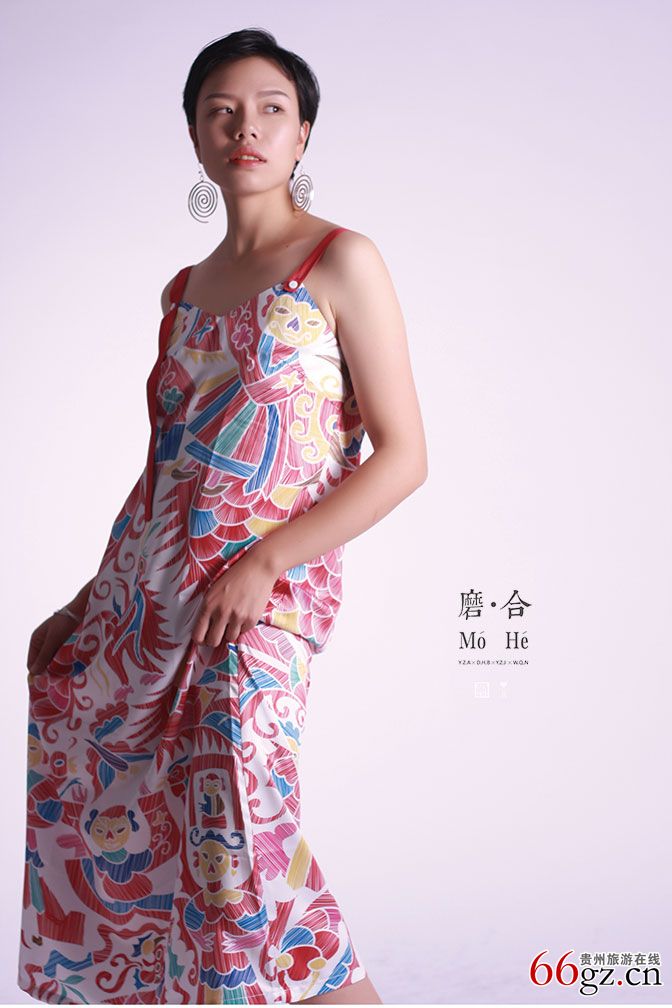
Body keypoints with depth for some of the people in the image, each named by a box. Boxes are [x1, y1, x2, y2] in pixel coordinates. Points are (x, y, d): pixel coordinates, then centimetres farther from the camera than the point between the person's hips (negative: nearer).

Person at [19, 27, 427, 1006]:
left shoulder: (340, 261, -3)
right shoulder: (186, 289, 15)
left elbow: (402, 456, -9)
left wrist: (263, 561, -17)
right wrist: (86, 606, 16)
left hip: (264, 593, -7)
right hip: (144, 584, 7)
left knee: (240, 833, -15)